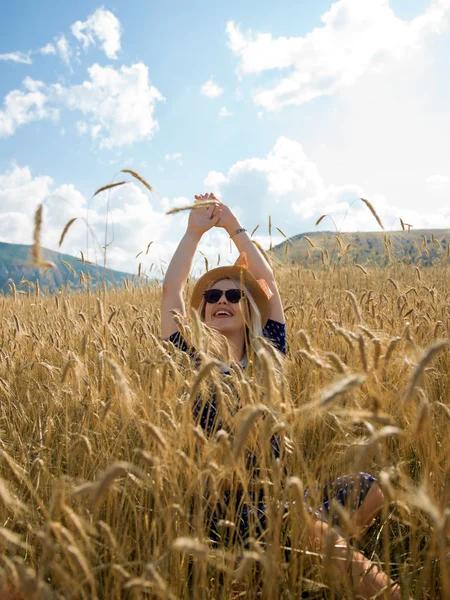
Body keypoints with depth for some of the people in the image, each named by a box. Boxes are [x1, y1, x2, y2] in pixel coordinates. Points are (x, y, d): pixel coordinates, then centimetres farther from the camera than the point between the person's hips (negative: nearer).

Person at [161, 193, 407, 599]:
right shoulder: (192, 361, 2)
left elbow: (269, 282, 9)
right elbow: (171, 289, -4)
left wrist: (234, 227, 15)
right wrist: (195, 230, 5)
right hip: (229, 508, -4)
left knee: (373, 488, -17)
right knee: (312, 528, -31)